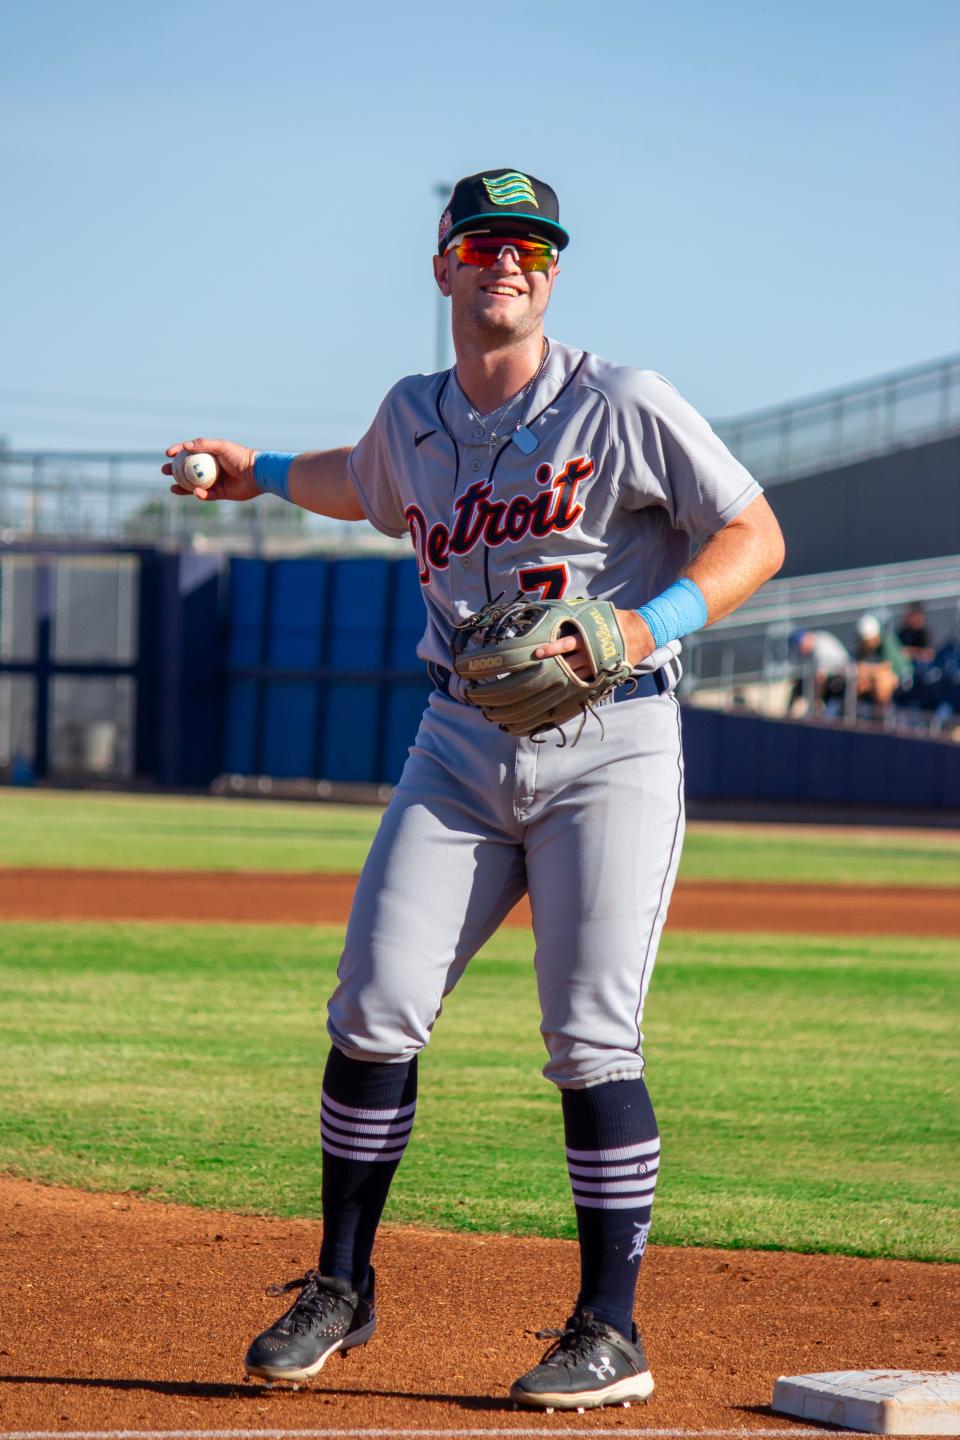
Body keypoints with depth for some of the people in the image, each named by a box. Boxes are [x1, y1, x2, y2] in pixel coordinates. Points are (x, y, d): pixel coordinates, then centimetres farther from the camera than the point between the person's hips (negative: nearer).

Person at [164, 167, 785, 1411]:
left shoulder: (623, 406, -8)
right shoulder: (412, 417, 8)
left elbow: (754, 535, -9)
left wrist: (652, 623, -22)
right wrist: (262, 473, 27)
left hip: (608, 744, -5)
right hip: (460, 744, 5)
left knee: (590, 1039, -9)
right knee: (373, 1014, -1)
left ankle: (611, 1332, 0)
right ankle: (341, 1287, 15)